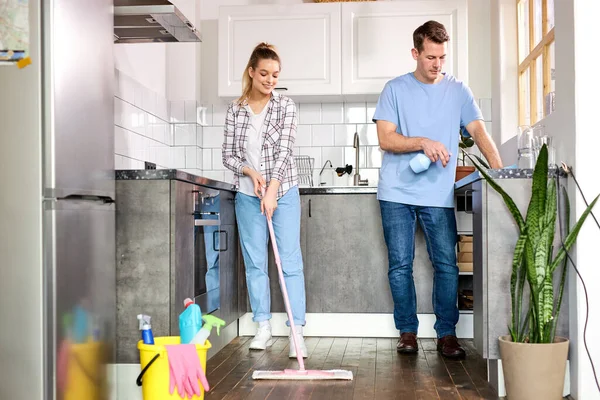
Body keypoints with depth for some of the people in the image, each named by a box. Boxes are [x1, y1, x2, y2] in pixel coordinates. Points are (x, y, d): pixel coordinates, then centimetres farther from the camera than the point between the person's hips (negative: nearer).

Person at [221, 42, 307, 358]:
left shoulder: (285, 106, -3)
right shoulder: (235, 110, 4)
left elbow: (284, 151, -11)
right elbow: (228, 155, 6)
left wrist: (272, 191, -21)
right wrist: (249, 171, -14)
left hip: (283, 193, -2)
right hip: (247, 195, 3)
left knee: (290, 261, -5)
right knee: (255, 263, 6)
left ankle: (297, 332, -3)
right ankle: (263, 329, 16)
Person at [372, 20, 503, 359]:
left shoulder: (458, 90, 8)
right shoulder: (395, 89, 4)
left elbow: (478, 130, -1)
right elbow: (386, 139, -3)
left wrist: (499, 168, -16)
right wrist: (423, 143, -19)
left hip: (439, 194, 1)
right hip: (397, 192, 0)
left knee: (447, 264, -1)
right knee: (400, 265, 3)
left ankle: (447, 333, 10)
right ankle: (408, 331, 15)